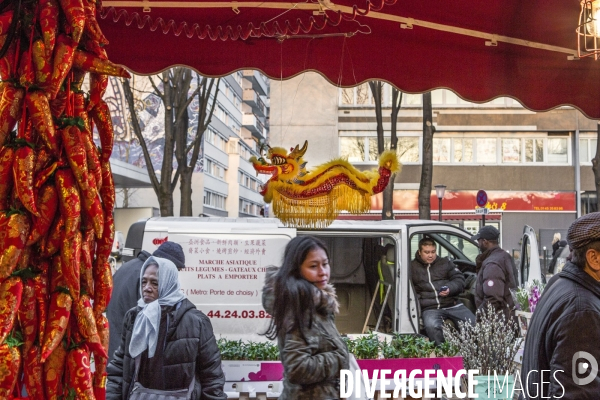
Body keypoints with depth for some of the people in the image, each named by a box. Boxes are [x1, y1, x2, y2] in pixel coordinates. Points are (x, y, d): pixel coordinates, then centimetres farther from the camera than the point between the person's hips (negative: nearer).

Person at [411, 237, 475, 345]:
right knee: (431, 326, -36)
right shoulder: (412, 267, 13)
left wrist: (450, 289, -9)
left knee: (473, 323, -20)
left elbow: (459, 279, 13)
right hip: (430, 309, -2)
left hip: (452, 305, 3)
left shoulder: (445, 262, 19)